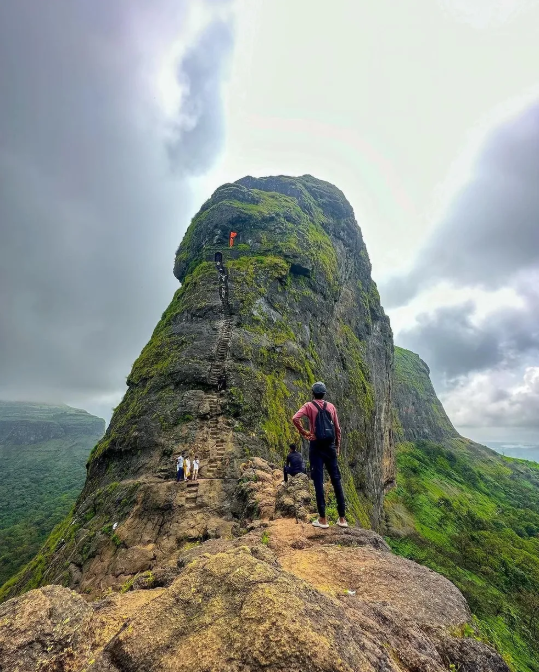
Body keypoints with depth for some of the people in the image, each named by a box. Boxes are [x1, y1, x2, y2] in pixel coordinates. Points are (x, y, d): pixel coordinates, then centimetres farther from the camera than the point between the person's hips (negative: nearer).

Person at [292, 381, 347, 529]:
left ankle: (322, 519, 8)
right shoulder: (331, 406, 7)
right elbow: (337, 429, 8)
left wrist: (304, 432, -8)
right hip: (330, 446, 4)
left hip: (316, 446, -3)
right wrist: (337, 446, 17)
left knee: (319, 482, 3)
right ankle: (342, 518, 19)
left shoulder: (309, 405, -4)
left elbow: (295, 418, -21)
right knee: (336, 481, 12)